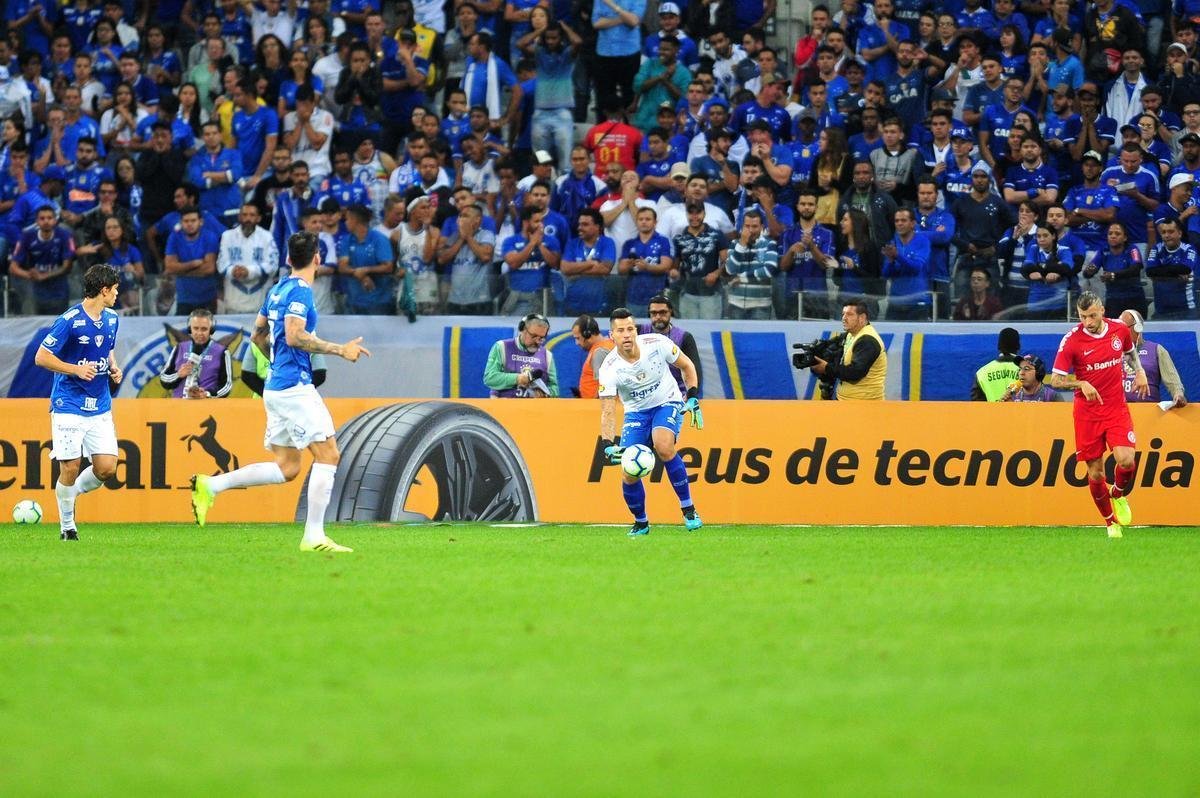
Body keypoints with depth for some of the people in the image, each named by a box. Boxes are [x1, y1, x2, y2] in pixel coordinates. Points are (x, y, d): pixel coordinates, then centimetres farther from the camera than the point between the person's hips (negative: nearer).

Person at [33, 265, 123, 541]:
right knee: (70, 468, -5)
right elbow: (41, 357, -10)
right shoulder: (69, 321, -14)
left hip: (100, 408, 6)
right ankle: (66, 526, 13)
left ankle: (72, 492, 25)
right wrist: (76, 370, -19)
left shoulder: (112, 320, 8)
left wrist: (113, 367, 5)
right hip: (69, 406, -6)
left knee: (106, 468, -4)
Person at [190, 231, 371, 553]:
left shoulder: (278, 290, 16)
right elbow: (295, 336, -23)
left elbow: (258, 336, 23)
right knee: (327, 454, -7)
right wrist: (340, 350, -18)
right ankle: (313, 536, -10)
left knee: (286, 468, 10)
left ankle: (210, 486, 6)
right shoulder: (300, 291, -11)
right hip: (294, 387, -9)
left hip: (276, 388, 9)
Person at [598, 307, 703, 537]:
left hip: (667, 404, -1)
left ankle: (688, 509, -19)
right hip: (636, 412, 1)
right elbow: (607, 412, -22)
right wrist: (609, 445, -36)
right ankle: (641, 522, 19)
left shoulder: (657, 343, -20)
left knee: (663, 447, -32)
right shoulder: (609, 369, -21)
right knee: (629, 475, -10)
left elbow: (686, 365, 0)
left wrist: (693, 397, -8)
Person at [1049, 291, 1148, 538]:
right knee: (1095, 473, 1)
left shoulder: (1120, 329, -2)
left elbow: (1130, 352, 22)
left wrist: (1139, 371, 4)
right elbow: (1056, 381, -10)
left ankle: (1118, 495, 15)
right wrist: (1081, 384, -27)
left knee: (1126, 460, -18)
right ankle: (1111, 522, 22)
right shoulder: (1071, 340, -13)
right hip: (1087, 413, -1)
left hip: (1117, 409, 1)